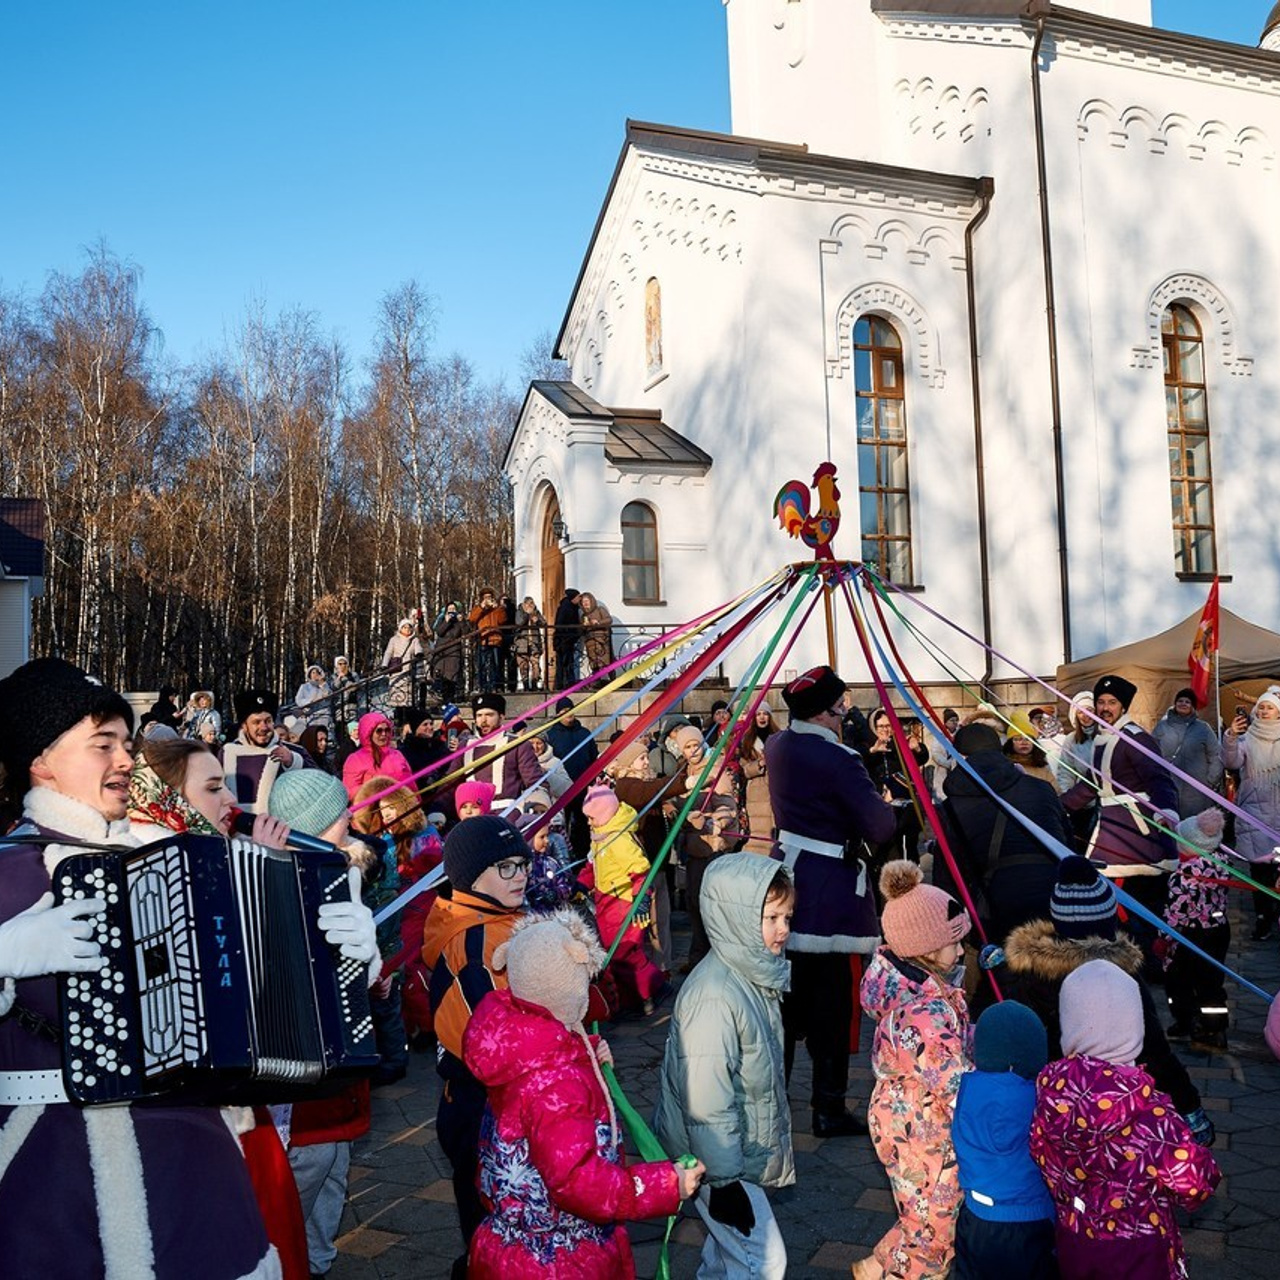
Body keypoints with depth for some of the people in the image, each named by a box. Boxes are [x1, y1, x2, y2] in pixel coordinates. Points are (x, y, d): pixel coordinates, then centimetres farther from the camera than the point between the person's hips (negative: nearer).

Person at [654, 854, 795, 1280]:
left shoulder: (755, 975, -1)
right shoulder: (713, 997, -30)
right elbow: (706, 1103, -28)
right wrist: (724, 1181, -21)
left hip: (745, 1148, 9)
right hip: (718, 1160, -9)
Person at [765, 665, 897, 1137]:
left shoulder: (779, 745, 5)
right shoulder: (837, 759, -19)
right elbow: (880, 826, -18)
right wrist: (887, 803, 1)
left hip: (788, 873, 8)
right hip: (827, 888, -8)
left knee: (789, 990, 17)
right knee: (830, 999, 3)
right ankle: (829, 1109, 12)